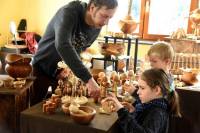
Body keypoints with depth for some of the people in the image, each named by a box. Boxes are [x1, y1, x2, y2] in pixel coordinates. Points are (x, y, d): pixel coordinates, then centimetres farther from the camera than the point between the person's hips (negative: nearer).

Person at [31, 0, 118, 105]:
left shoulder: (97, 28, -9)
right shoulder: (69, 13, -29)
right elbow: (62, 45, -47)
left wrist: (70, 67, -15)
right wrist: (88, 79, -52)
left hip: (63, 70, 5)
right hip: (43, 67, -5)